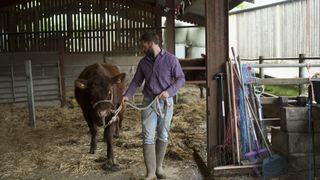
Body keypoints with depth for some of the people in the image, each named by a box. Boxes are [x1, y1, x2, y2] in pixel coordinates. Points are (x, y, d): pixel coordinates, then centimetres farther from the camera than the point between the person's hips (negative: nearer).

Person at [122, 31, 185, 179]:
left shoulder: (170, 59, -5)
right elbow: (136, 81, 12)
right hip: (148, 102, 2)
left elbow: (181, 79, -4)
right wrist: (127, 95, -3)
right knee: (148, 137, -4)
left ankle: (159, 167, 25)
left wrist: (169, 91, -18)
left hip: (166, 103, -2)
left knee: (163, 136, 9)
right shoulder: (143, 62, 6)